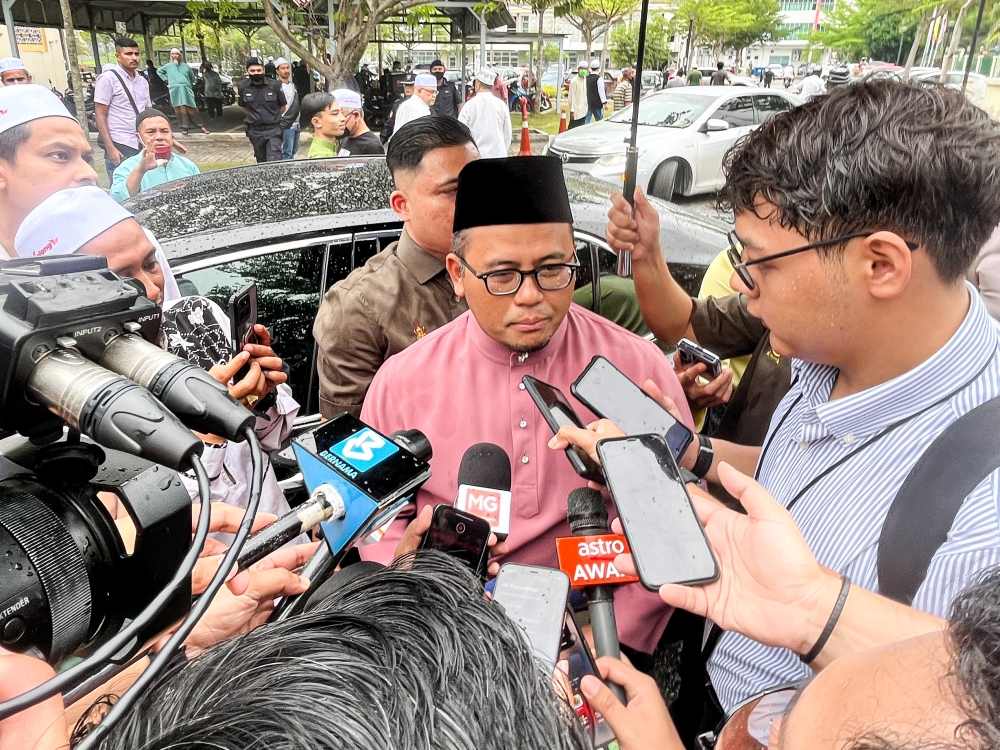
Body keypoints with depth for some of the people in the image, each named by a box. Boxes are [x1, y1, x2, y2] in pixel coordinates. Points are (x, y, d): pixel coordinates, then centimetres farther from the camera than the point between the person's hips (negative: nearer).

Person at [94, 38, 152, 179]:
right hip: (120, 147, -6)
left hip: (143, 146, 6)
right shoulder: (107, 79, -4)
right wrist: (110, 148, -15)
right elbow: (100, 116, -7)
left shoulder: (143, 81, 14)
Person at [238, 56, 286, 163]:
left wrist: (272, 118, 9)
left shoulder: (274, 85, -7)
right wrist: (254, 117, 6)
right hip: (255, 131, 3)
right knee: (261, 162, 14)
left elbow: (283, 107, 7)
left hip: (273, 131, -3)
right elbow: (244, 107, 14)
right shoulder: (242, 86, -2)